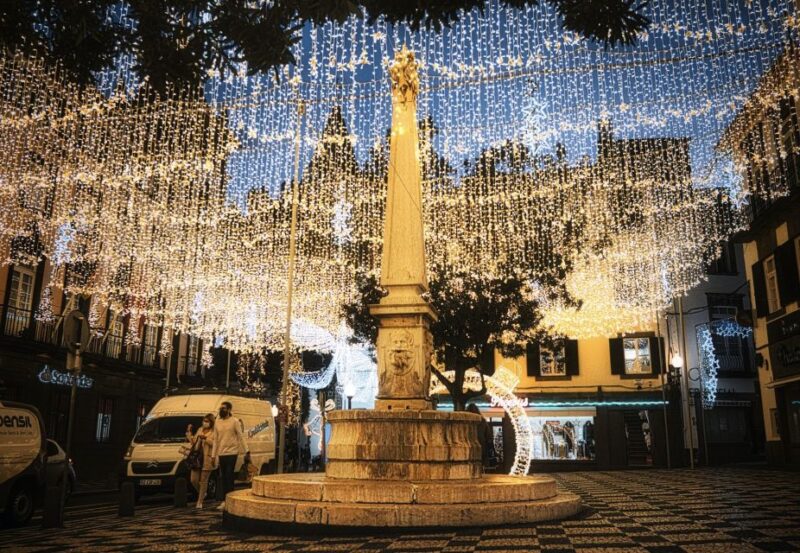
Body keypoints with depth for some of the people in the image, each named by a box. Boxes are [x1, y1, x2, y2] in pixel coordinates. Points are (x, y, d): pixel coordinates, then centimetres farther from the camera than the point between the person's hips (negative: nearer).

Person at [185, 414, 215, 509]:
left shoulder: (214, 432, -3)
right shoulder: (200, 429, 17)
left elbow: (215, 443, -17)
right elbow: (193, 441, 19)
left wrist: (205, 438, -23)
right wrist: (188, 432, 9)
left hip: (206, 459, -6)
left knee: (203, 481, 0)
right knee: (193, 480, 5)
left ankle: (200, 502, 9)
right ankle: (202, 493, 32)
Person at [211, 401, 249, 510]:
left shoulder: (235, 421, -5)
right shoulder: (217, 422, 9)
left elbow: (241, 437, -5)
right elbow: (215, 440, 13)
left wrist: (247, 452, -9)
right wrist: (213, 455, 11)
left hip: (231, 453, -5)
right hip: (221, 454, 5)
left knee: (229, 477, -7)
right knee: (223, 477, 8)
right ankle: (224, 501, 15)